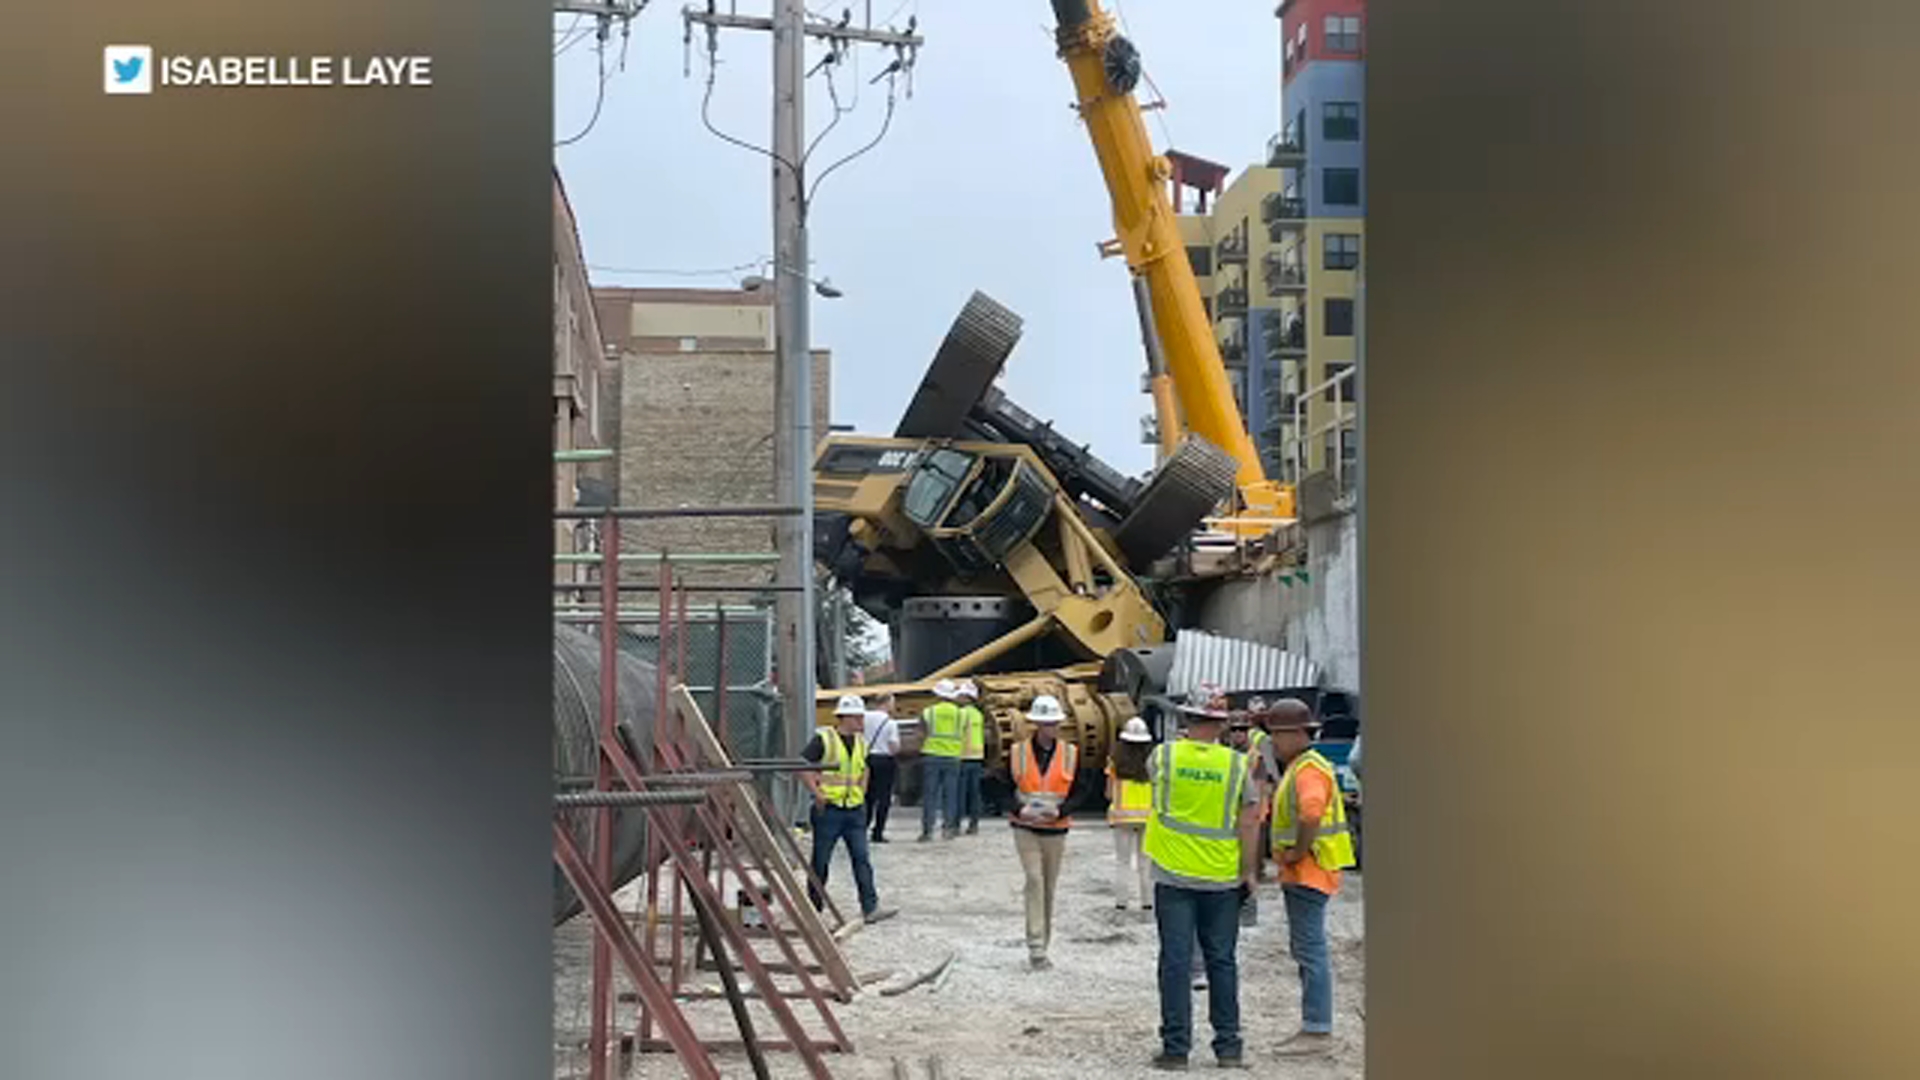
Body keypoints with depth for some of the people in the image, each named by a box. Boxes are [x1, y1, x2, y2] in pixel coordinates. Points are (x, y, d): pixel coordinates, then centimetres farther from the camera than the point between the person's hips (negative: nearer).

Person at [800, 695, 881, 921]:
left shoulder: (861, 741, 11)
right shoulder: (823, 739, -9)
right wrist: (816, 792, -16)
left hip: (855, 811, 5)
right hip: (829, 809, -5)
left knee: (862, 859, -2)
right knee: (821, 861, 5)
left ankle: (870, 906, -4)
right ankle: (813, 906, 17)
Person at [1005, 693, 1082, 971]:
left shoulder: (1071, 753, 2)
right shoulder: (1017, 752, -2)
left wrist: (1060, 810, -16)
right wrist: (1020, 809, -17)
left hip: (1056, 829, 2)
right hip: (1025, 828, -2)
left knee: (1049, 886, 8)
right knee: (1034, 880, -14)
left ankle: (1043, 944, 20)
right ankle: (1036, 947, -15)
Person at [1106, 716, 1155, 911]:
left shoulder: (1116, 762, -5)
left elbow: (1109, 794, 0)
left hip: (1122, 813, -1)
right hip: (1147, 814, 1)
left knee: (1122, 860, 6)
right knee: (1146, 860, 10)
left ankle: (1121, 899, 3)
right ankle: (1148, 900, 10)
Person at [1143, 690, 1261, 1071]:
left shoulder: (1164, 756, -4)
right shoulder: (1237, 764, -5)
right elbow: (1249, 822, -5)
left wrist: (1185, 740, 27)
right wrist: (1248, 871, 3)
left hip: (1173, 875, 0)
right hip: (1222, 880, 1)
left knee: (1176, 961, 3)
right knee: (1222, 962, 10)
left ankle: (1176, 1047, 5)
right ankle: (1228, 1047, 14)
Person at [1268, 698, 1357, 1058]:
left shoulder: (1310, 769, -16)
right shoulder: (1297, 768, 18)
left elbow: (1312, 813, -35)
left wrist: (1299, 852, -24)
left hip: (1309, 871, -11)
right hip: (1299, 874, 11)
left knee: (1310, 948, -9)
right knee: (1305, 949, 14)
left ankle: (1317, 1031, -7)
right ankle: (1314, 1027, 21)